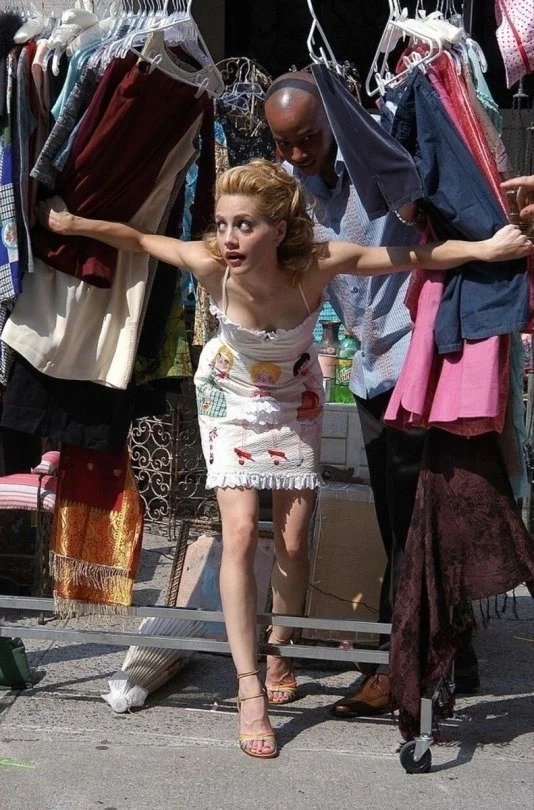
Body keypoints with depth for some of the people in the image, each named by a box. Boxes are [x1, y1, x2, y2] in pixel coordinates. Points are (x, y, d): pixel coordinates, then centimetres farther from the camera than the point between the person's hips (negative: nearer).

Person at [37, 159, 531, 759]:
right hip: (230, 398, -1)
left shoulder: (319, 264, -33)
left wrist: (485, 248, -38)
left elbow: (417, 256, -28)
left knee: (292, 542, 3)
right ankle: (250, 689, -9)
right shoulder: (212, 265, -32)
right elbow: (136, 239, -16)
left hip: (293, 401, 1)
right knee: (240, 532, -14)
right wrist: (69, 223, -15)